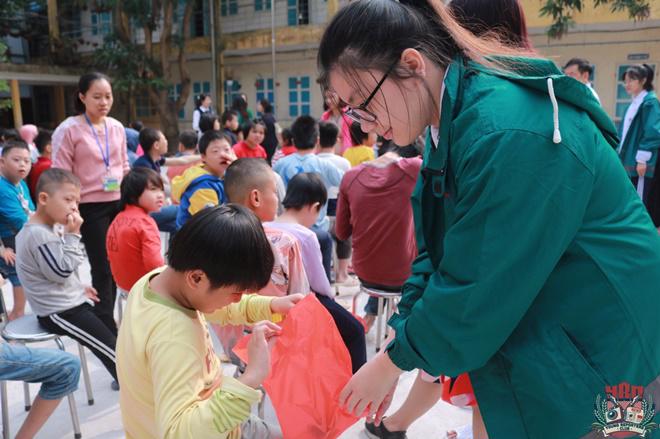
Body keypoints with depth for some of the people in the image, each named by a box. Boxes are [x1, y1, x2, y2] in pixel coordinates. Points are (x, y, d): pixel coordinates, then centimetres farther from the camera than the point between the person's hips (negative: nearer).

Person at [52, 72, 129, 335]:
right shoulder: (68, 130, -9)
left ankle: (105, 319, 29)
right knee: (102, 268, -1)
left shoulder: (117, 127, 7)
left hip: (119, 203, 5)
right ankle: (107, 328, 13)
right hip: (91, 207, -5)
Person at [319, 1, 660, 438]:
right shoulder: (454, 117, 0)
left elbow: (477, 287, -24)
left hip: (593, 344, -8)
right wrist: (400, 345, 1)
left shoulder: (507, 134, -29)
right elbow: (439, 250, 4)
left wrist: (394, 361, -11)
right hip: (522, 323, 8)